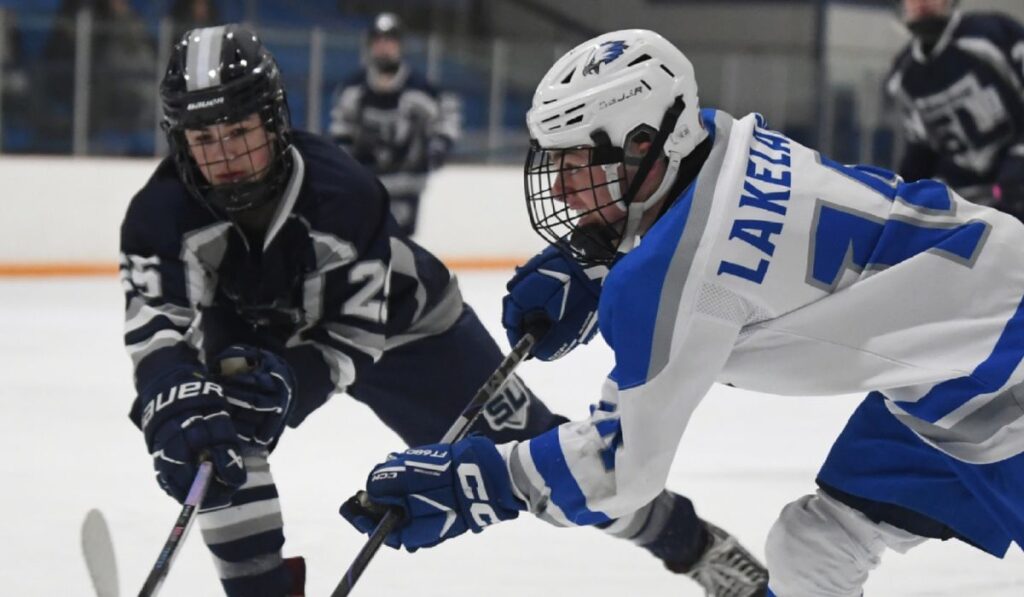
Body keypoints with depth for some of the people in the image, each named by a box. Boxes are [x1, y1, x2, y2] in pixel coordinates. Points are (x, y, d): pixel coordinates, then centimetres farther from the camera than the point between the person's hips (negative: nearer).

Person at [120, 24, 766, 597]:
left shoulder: (341, 190, -35)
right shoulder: (164, 213, -30)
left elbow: (357, 332, -30)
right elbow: (158, 330, -37)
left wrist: (289, 381, -48)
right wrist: (178, 403, -58)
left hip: (397, 321, -2)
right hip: (261, 335, 3)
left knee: (529, 450, 0)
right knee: (209, 434, -26)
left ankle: (691, 540, 19)